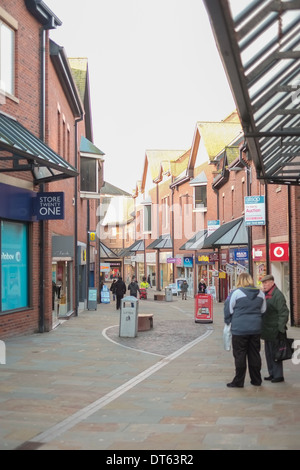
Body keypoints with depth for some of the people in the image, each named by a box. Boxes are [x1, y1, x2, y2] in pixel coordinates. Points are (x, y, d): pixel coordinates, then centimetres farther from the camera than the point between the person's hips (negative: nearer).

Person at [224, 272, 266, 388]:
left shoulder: (236, 293, -10)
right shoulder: (260, 293, 6)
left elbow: (228, 310, -3)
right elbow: (263, 310, 15)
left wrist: (228, 322, 12)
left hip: (239, 329, -5)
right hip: (255, 329, 5)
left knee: (240, 355, 1)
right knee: (254, 354, 12)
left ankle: (238, 381, 5)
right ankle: (256, 380, 19)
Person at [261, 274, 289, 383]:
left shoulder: (277, 295, -15)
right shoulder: (265, 294, 14)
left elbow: (284, 312, -19)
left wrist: (281, 329, -22)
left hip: (275, 331, -9)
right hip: (267, 330, 10)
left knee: (275, 353, -4)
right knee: (268, 353, 15)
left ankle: (278, 375, 5)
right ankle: (272, 374, 25)